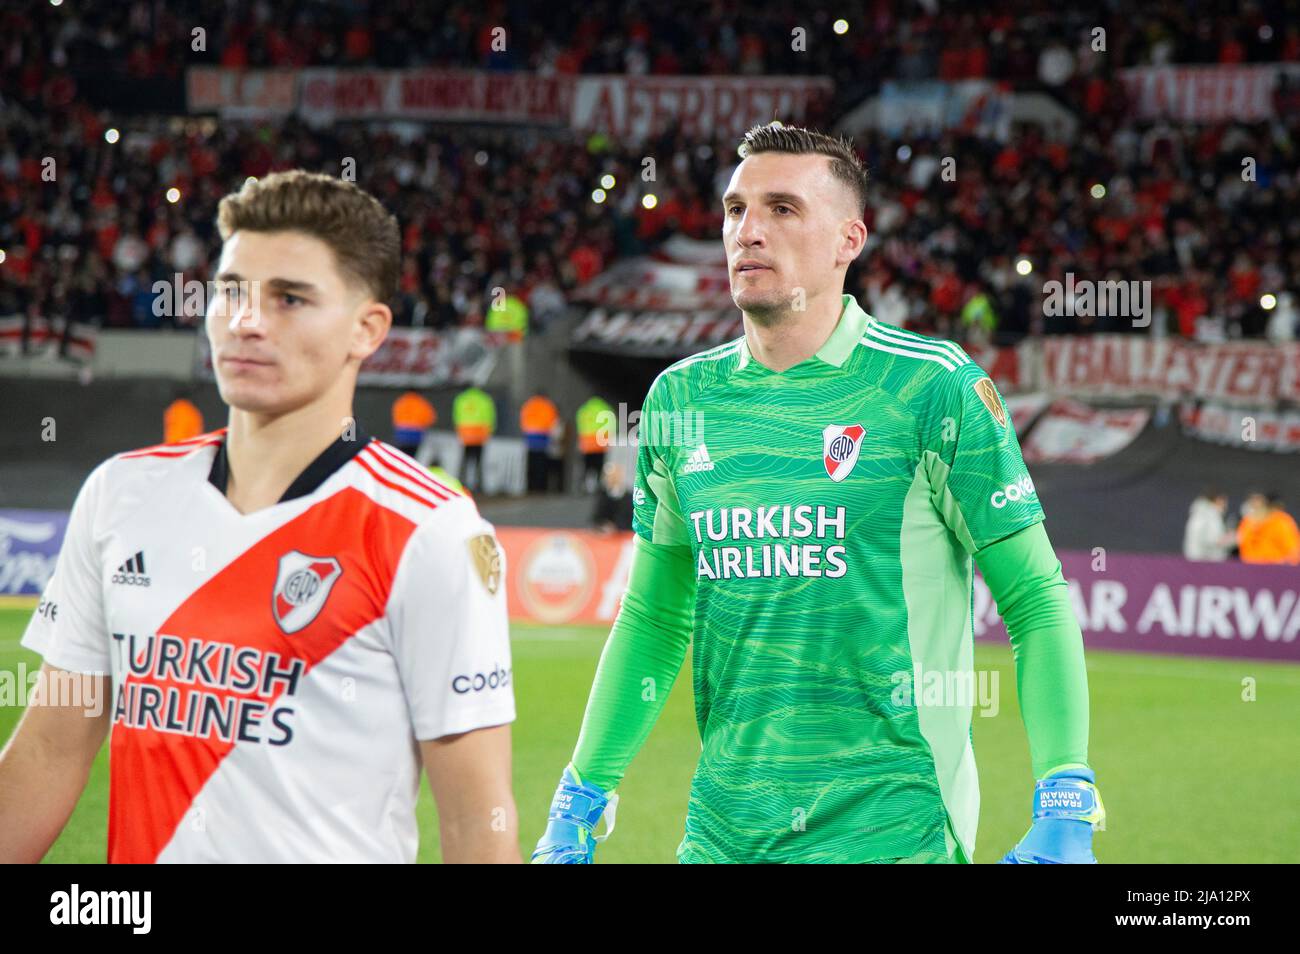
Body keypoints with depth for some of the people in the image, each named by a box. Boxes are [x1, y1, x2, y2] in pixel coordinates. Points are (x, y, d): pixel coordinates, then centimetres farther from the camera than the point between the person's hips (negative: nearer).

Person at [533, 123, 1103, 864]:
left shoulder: (933, 387, -7)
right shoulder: (681, 398, 7)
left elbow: (1038, 601, -7)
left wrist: (1065, 813, -15)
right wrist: (580, 801, 14)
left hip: (892, 824, -4)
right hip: (723, 825, 4)